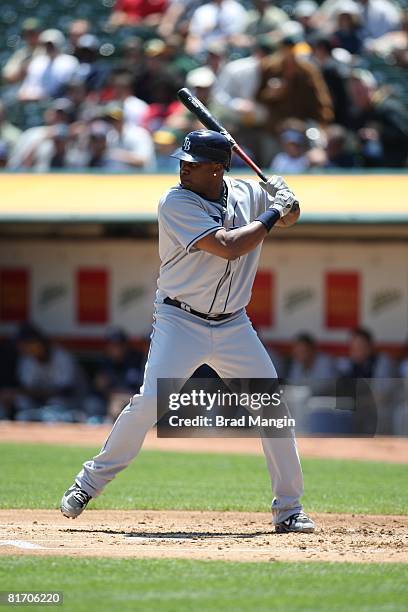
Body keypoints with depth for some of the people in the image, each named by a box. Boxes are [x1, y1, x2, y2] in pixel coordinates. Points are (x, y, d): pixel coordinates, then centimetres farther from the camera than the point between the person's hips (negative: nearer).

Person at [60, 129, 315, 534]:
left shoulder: (247, 193, 2)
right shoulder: (176, 203, -14)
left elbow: (289, 216, 21)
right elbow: (227, 246, -24)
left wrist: (283, 197, -2)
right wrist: (270, 217, -14)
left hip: (234, 327, 5)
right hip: (181, 322, -4)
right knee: (150, 401, -18)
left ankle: (289, 509, 12)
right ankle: (90, 481, -2)